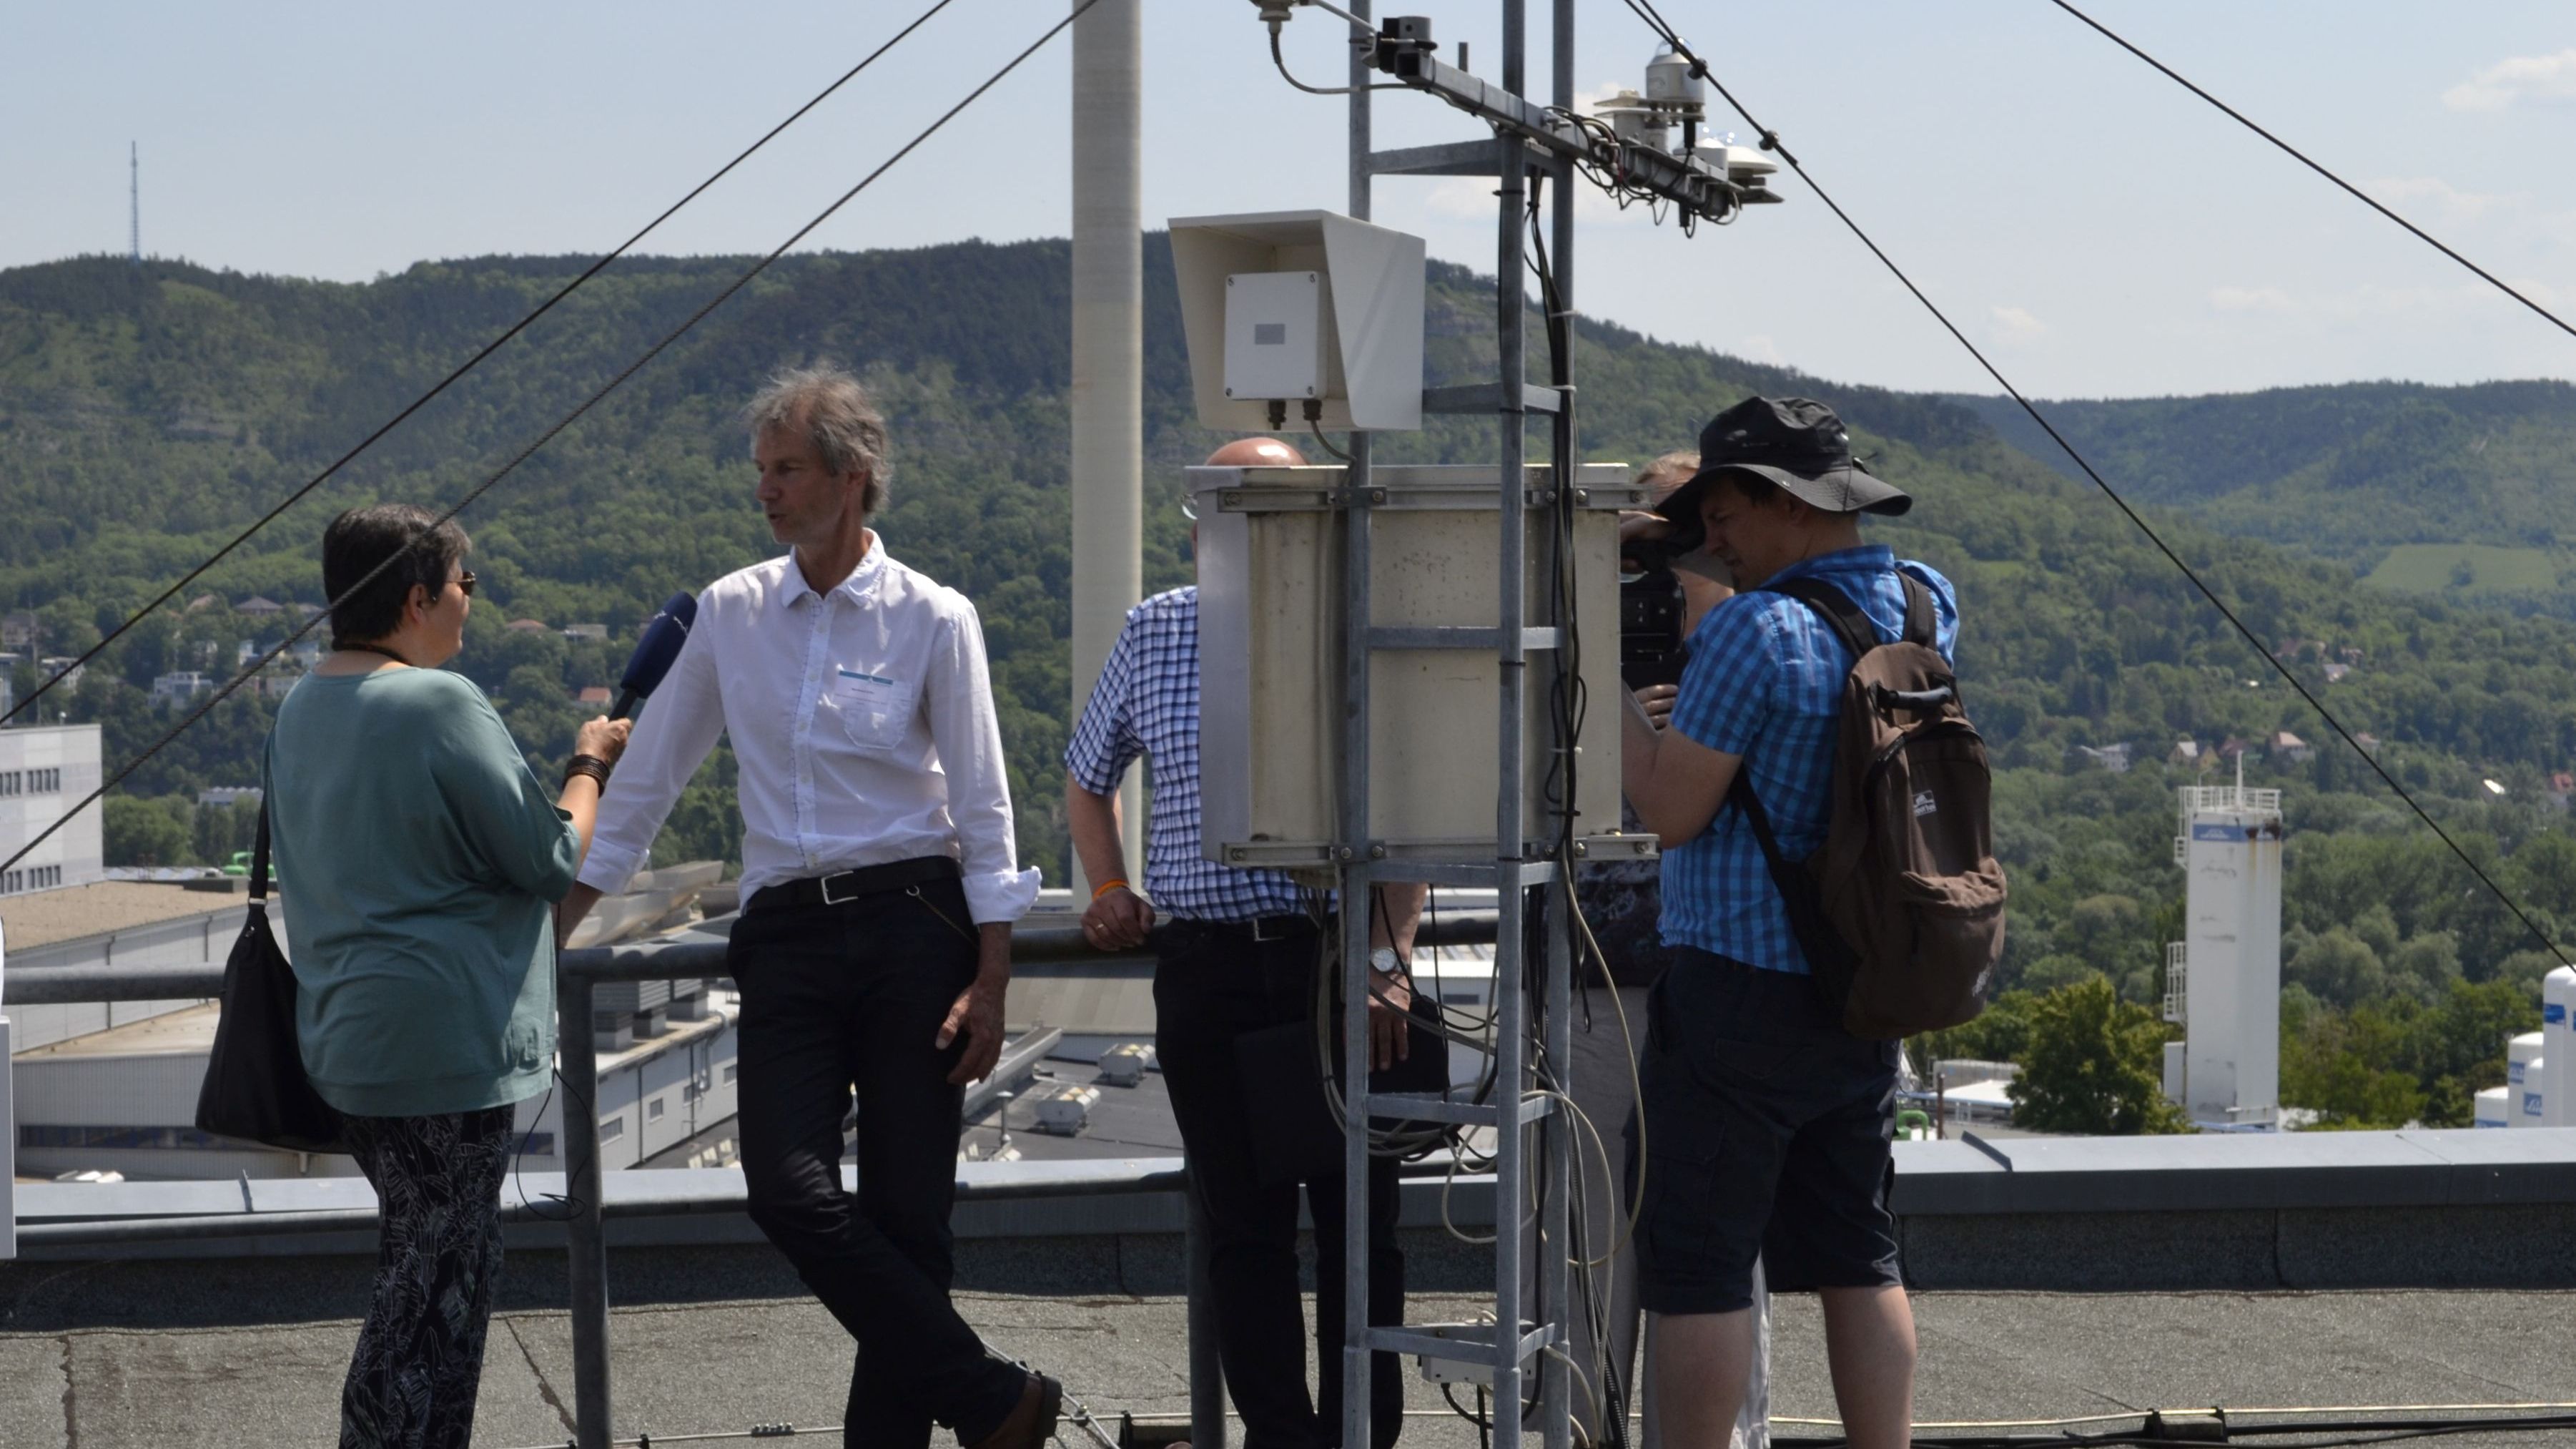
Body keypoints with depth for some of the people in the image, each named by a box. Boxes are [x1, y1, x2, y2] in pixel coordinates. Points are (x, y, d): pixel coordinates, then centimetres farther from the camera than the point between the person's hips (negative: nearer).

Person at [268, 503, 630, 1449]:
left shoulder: (302, 709, 11)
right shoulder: (439, 705, -17)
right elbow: (551, 859, -12)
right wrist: (589, 767, 4)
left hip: (346, 1038, 9)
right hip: (444, 1042, -9)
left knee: (420, 1266, 19)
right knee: (435, 1286, -3)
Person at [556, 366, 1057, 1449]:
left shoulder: (933, 621, 0)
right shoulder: (729, 615, 9)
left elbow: (984, 813, 0)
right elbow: (647, 780, 15)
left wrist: (989, 983, -7)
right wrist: (554, 924, 14)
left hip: (911, 924, -2)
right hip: (786, 934, 3)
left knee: (905, 1213, -2)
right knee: (789, 1193, -14)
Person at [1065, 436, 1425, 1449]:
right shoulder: (1152, 634, 11)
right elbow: (1088, 779, 27)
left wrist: (1385, 958, -17)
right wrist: (1111, 890, 13)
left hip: (1342, 957, -3)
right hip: (1205, 966, 3)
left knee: (1357, 1216, 2)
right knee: (1242, 1222, 4)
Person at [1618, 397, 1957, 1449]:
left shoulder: (1753, 631, -17)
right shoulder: (1926, 609, 6)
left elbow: (1672, 810, -13)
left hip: (1738, 988, -7)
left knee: (1696, 1265, -1)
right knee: (1855, 1256, 13)